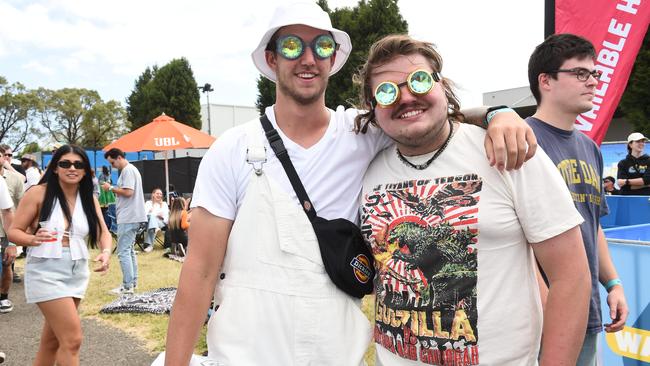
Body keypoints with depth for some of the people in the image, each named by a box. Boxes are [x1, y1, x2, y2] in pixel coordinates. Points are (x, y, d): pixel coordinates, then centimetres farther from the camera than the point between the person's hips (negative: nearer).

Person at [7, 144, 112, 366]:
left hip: (78, 273, 5)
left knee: (53, 339, 17)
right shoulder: (38, 193, -8)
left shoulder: (90, 199, 6)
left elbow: (103, 233, 0)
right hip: (46, 272, -5)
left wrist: (106, 252, -21)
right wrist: (33, 239, -27)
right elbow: (13, 231, -6)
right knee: (72, 339, -11)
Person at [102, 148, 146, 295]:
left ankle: (127, 286, -6)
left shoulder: (128, 170, -12)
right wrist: (114, 189, 8)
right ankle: (133, 282, 21)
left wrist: (111, 188, -10)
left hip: (128, 218, -11)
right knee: (129, 250, 15)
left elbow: (128, 192, -21)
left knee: (123, 251, -8)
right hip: (132, 217, 11)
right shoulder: (131, 169, 19)